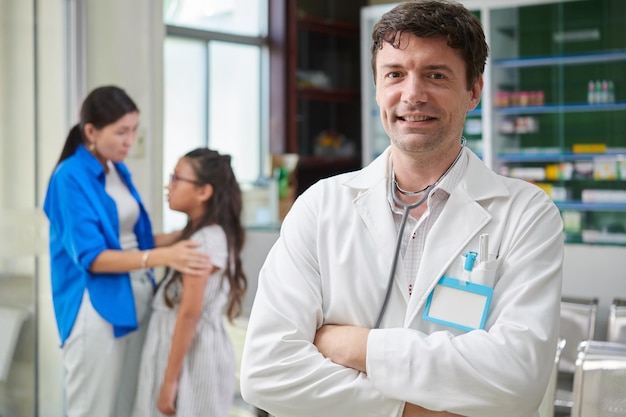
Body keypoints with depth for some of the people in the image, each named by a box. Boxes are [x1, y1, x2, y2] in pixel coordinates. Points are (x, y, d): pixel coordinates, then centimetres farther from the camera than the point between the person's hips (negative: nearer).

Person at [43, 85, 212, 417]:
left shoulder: (120, 172, 9)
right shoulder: (70, 178, -13)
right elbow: (90, 256, -20)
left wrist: (181, 237, 0)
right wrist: (162, 257, -28)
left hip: (137, 300, 7)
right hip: (97, 308, -7)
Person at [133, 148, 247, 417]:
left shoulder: (204, 241, -18)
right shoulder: (201, 235, 12)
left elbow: (189, 313, -20)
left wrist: (170, 380, -18)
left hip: (193, 356, -9)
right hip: (189, 350, 9)